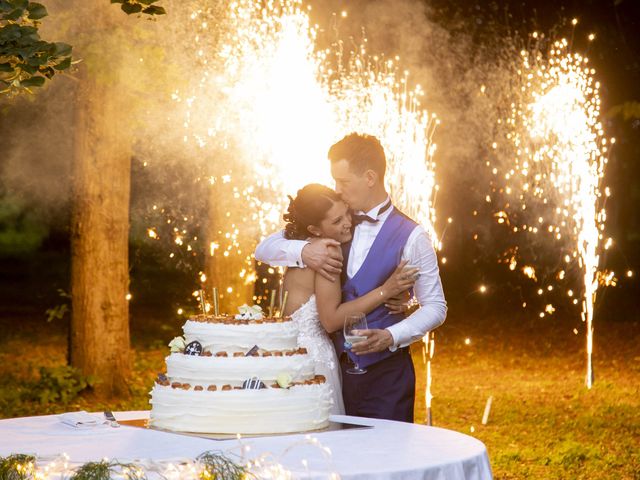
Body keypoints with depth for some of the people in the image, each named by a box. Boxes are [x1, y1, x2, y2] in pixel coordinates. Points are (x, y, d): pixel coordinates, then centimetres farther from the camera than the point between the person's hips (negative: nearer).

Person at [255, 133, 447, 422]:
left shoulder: (410, 236, -7)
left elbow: (435, 307, -2)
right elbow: (264, 249, 8)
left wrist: (391, 337, -18)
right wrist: (303, 251, -13)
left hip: (385, 374, -4)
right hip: (336, 368, 4)